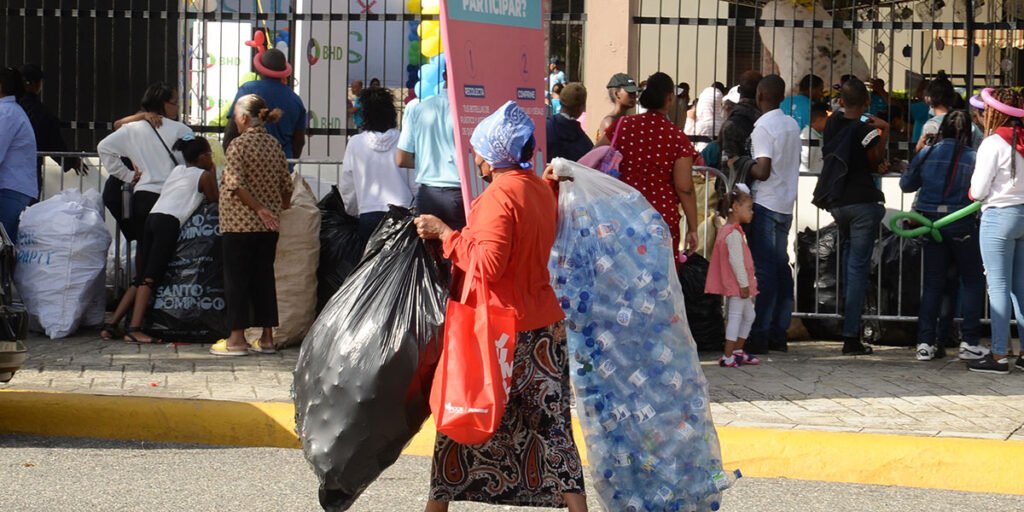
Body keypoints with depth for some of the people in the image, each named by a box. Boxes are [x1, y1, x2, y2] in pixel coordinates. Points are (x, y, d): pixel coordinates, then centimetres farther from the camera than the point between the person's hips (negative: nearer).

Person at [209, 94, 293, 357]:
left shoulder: (239, 145, -11)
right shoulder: (275, 145, 6)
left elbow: (236, 185, -21)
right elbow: (286, 185, 11)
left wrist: (259, 208, -19)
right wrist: (283, 207, 27)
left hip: (239, 224, -6)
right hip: (268, 227, 6)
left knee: (237, 278, 0)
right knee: (264, 276, 11)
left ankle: (237, 338, 1)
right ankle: (267, 337, 13)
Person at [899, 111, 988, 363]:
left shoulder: (926, 155, 1)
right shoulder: (973, 158, -8)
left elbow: (906, 184, 10)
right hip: (962, 225, -3)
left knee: (933, 282, 11)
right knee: (972, 281, 8)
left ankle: (925, 342, 5)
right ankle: (970, 343, 3)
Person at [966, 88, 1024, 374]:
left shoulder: (993, 143, -12)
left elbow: (978, 190, -10)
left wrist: (974, 191, 10)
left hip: (999, 216, -7)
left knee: (999, 286, -4)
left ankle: (999, 356, -4)